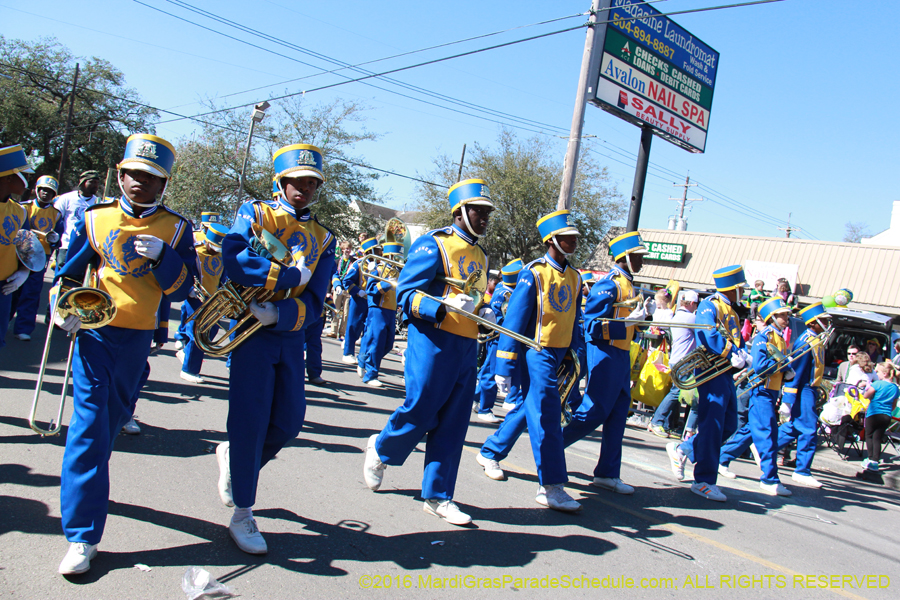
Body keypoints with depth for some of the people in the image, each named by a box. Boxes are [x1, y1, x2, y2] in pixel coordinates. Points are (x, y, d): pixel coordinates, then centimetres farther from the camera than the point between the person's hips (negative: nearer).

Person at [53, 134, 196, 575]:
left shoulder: (176, 229, 0)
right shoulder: (94, 219, 0)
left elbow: (182, 291, -5)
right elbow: (68, 273, 10)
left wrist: (162, 255, -20)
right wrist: (63, 309, -7)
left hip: (138, 339, 2)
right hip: (94, 333, -2)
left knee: (115, 417, 20)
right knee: (89, 424, -10)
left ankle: (86, 481, 50)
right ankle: (82, 535, -5)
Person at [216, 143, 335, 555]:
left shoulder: (323, 239, 11)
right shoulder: (254, 212, 2)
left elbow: (313, 303, 0)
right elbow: (234, 261, -18)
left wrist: (280, 312, -18)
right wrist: (292, 276, -17)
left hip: (291, 334, 4)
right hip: (252, 332, -4)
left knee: (289, 421, 3)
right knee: (250, 420, -4)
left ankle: (233, 457, 35)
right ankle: (242, 515, 12)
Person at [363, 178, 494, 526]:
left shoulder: (480, 256, 18)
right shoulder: (434, 245, -6)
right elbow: (406, 293, -11)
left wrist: (483, 313, 6)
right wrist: (446, 306, -25)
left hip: (466, 347, 7)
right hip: (433, 341, -7)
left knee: (453, 423, 6)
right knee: (420, 412, -2)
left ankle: (438, 496, 15)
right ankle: (380, 450, 29)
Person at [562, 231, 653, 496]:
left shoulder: (628, 284, 16)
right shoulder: (609, 284, -15)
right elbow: (594, 326, -20)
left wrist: (642, 313, 9)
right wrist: (630, 321, -23)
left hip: (621, 356, 10)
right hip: (605, 355, -10)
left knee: (617, 415, 10)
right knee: (594, 413, -5)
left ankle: (608, 474, 16)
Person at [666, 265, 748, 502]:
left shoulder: (731, 313, 21)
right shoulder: (710, 306, -9)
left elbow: (738, 341, 18)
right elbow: (708, 336, -24)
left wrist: (744, 354, -3)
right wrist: (732, 354, -24)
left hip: (725, 374, 10)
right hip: (712, 371, -10)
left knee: (729, 425, 12)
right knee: (712, 426, -8)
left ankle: (682, 450, 23)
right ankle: (704, 481, -2)